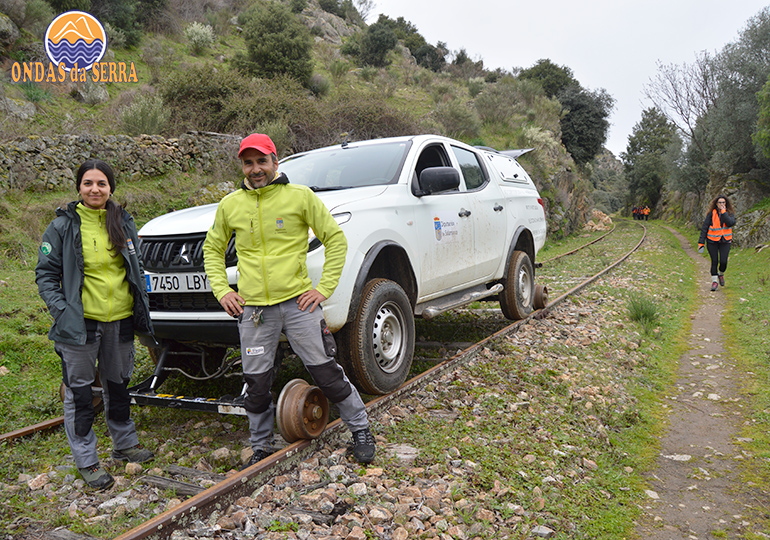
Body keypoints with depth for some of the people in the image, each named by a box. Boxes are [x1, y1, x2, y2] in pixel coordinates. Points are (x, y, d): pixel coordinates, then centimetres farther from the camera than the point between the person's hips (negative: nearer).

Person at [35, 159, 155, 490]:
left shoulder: (124, 223, 7)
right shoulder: (63, 226, -5)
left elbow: (137, 268, 16)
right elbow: (45, 274, -3)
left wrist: (142, 307, 9)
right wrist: (61, 310, -14)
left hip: (120, 320, 4)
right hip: (81, 323, -4)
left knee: (117, 385, 18)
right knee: (80, 392, 4)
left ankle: (125, 444, 35)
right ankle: (86, 460, 18)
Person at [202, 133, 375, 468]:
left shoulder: (300, 196, -2)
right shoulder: (229, 205, 7)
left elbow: (336, 239, 2)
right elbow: (212, 249, 19)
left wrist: (324, 287, -5)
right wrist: (221, 290, 5)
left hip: (298, 302, -2)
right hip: (253, 309, 3)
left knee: (327, 373, 2)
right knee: (256, 383, 9)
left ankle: (361, 430, 22)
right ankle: (261, 447, 30)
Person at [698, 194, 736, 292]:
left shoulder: (730, 213, 1)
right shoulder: (711, 214, -4)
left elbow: (731, 223, -21)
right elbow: (704, 228, -3)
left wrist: (723, 212, -17)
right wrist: (701, 242, -7)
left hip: (725, 241, 1)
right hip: (712, 241, -1)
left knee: (723, 262, -7)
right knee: (714, 261, -1)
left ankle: (721, 274, 24)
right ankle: (714, 281, 11)